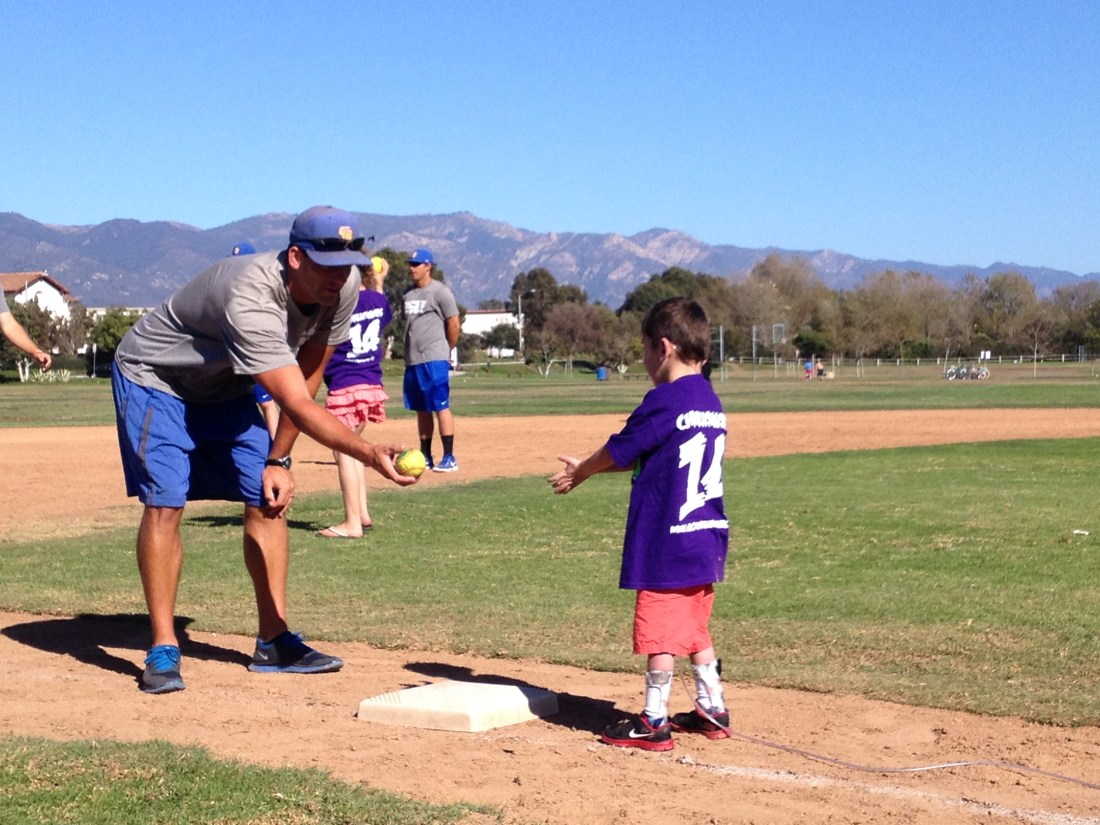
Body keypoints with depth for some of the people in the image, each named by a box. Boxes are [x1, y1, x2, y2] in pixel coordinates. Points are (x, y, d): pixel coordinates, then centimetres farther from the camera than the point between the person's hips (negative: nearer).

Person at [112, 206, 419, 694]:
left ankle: (274, 642, 7)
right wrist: (369, 453, -58)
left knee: (268, 499, 0)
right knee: (164, 504, -18)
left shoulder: (342, 289, -18)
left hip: (225, 388, 7)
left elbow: (308, 377, -4)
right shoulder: (250, 300, -41)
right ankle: (163, 650, -7)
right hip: (154, 379, -7)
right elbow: (298, 407, -46)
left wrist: (279, 460, -5)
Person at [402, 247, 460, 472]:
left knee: (441, 407, -10)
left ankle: (449, 458, -10)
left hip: (434, 360, -8)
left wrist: (446, 351, 2)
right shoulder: (408, 293, 15)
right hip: (412, 360, 8)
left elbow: (454, 324, -6)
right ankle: (425, 456, 18)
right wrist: (410, 355, 13)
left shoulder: (440, 291, -6)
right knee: (421, 410, 11)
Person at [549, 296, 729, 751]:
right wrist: (587, 467, 23)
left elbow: (617, 452, -5)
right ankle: (712, 709, 26)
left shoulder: (664, 401, -16)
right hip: (707, 539, 8)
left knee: (659, 631, 1)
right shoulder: (711, 402, 11)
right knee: (694, 627, 19)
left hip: (666, 542, -8)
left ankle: (654, 722, 8)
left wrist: (577, 474, 14)